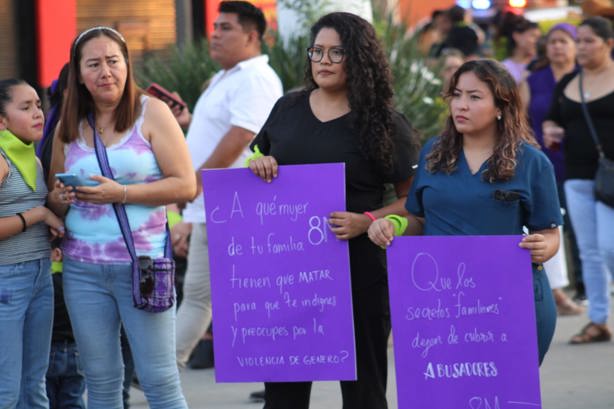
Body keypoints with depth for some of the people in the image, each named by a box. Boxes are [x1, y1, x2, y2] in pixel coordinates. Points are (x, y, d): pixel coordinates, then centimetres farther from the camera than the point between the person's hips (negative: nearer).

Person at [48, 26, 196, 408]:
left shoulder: (151, 113, -1)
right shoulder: (68, 127, 10)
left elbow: (185, 185, -8)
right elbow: (54, 198, 20)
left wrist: (121, 193, -16)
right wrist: (62, 198, -4)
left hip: (142, 264, -4)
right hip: (82, 269, 4)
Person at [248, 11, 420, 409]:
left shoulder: (384, 123, -3)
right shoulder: (288, 109, 10)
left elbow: (413, 199, -3)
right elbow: (257, 161, 22)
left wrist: (366, 221, -19)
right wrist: (258, 164, -2)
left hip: (358, 268, -4)